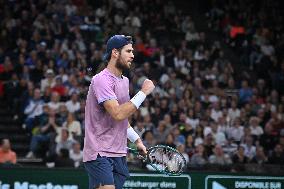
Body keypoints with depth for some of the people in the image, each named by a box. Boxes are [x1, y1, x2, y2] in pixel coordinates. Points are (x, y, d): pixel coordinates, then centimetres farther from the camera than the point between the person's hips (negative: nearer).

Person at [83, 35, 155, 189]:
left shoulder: (124, 81, 16)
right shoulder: (102, 80, -13)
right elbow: (118, 114, -23)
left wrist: (137, 140, 21)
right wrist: (143, 92, -17)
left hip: (119, 154, 9)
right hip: (99, 153, -8)